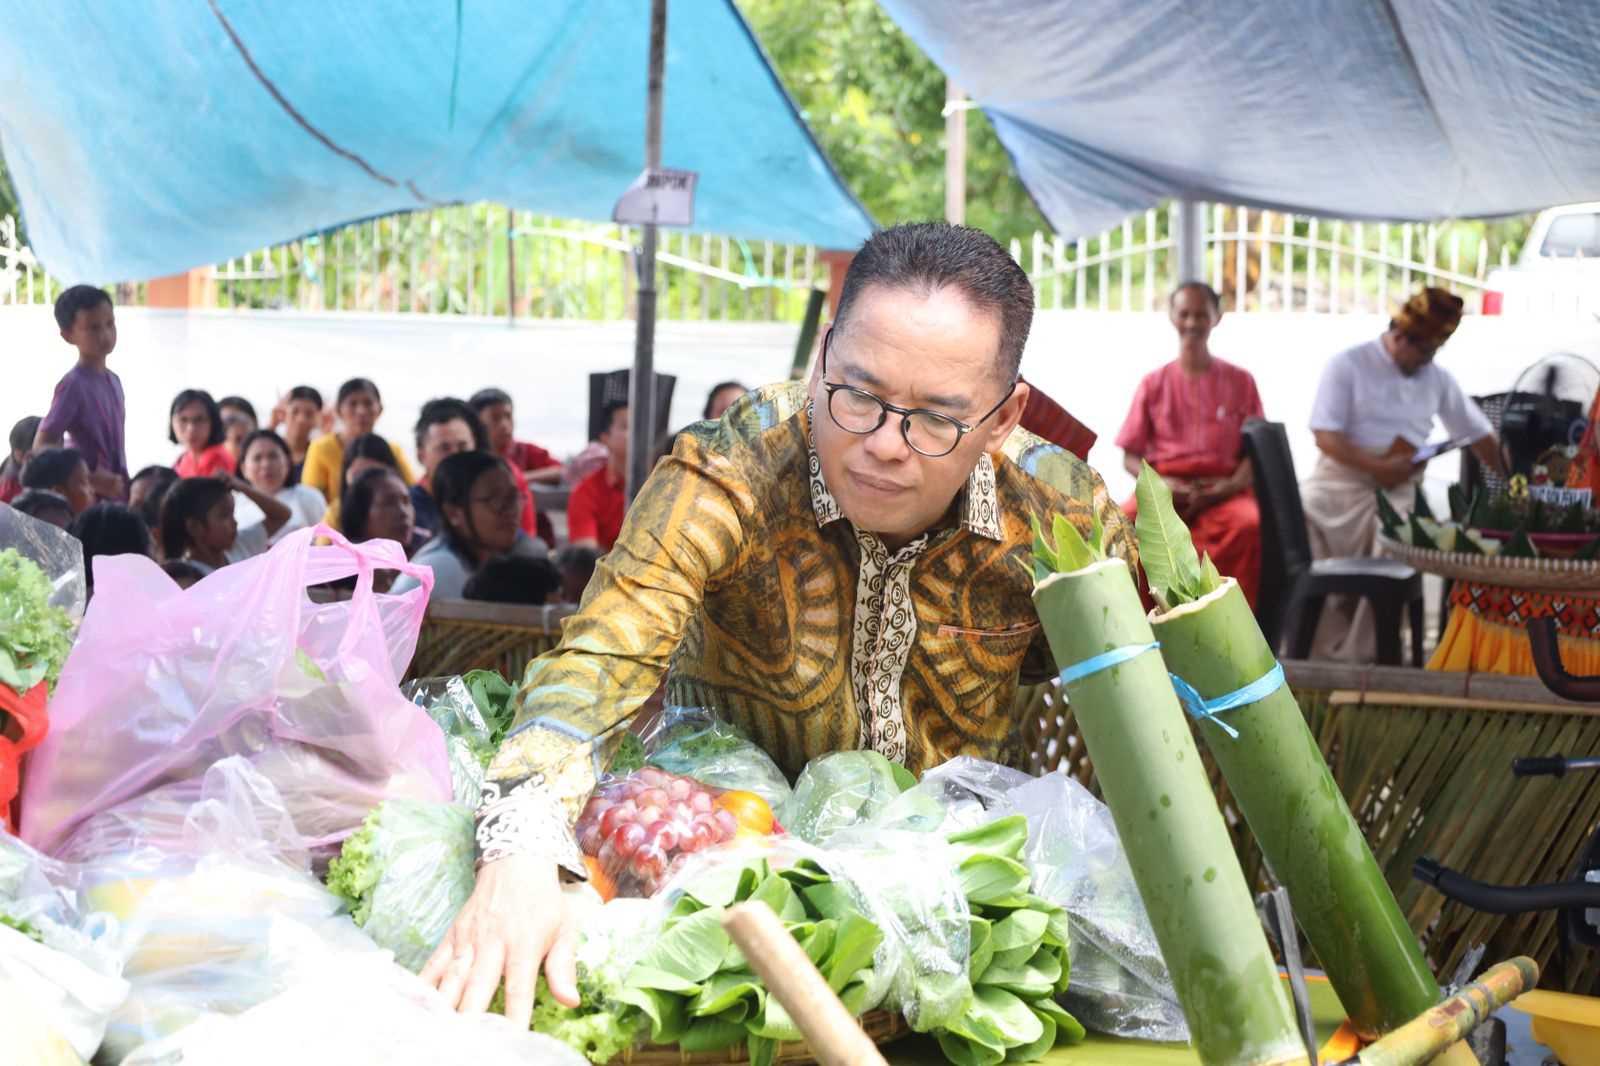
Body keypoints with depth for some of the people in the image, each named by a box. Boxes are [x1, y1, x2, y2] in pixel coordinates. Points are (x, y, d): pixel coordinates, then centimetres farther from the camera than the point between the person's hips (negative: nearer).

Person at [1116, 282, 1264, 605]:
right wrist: (1162, 483, -11)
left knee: (1250, 525, -37)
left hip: (1222, 491, 0)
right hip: (1165, 490, 1)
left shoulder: (1240, 381, 12)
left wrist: (1230, 487, -12)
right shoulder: (1154, 383, 12)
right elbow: (1131, 456, 9)